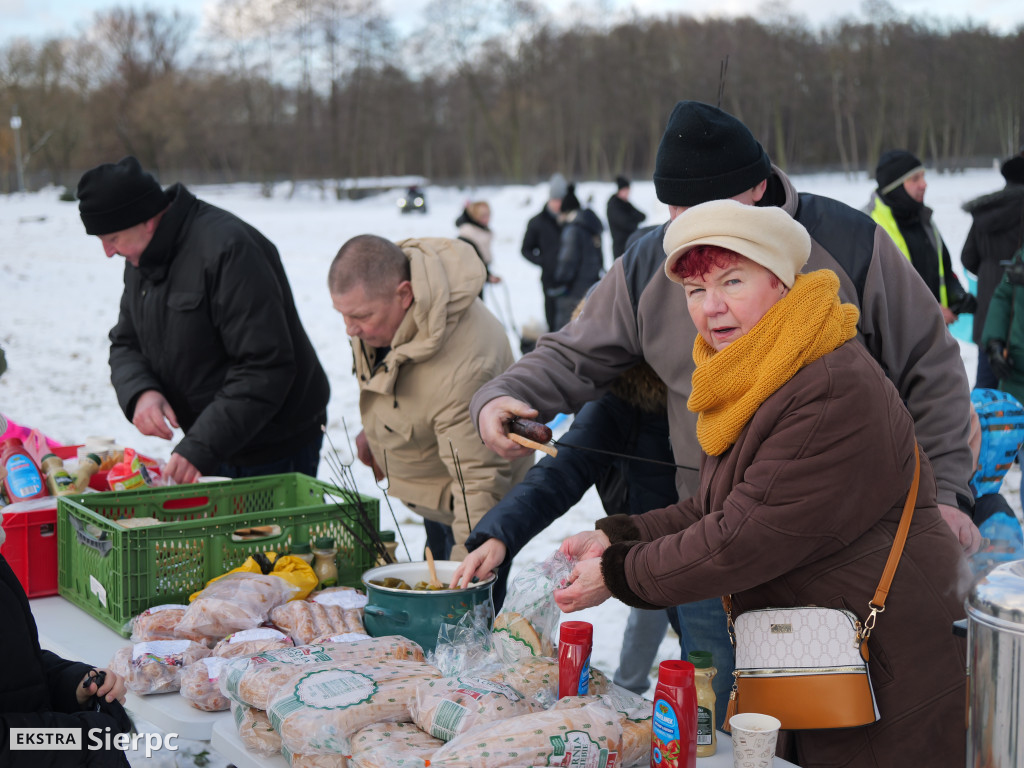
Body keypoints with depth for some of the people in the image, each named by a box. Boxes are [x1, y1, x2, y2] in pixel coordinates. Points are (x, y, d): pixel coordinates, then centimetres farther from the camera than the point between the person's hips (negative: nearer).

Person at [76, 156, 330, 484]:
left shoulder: (228, 250, -23)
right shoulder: (142, 257, 6)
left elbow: (266, 367, -27)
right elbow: (125, 345, 13)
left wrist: (202, 446, -28)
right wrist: (140, 392, -11)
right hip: (213, 446, 8)